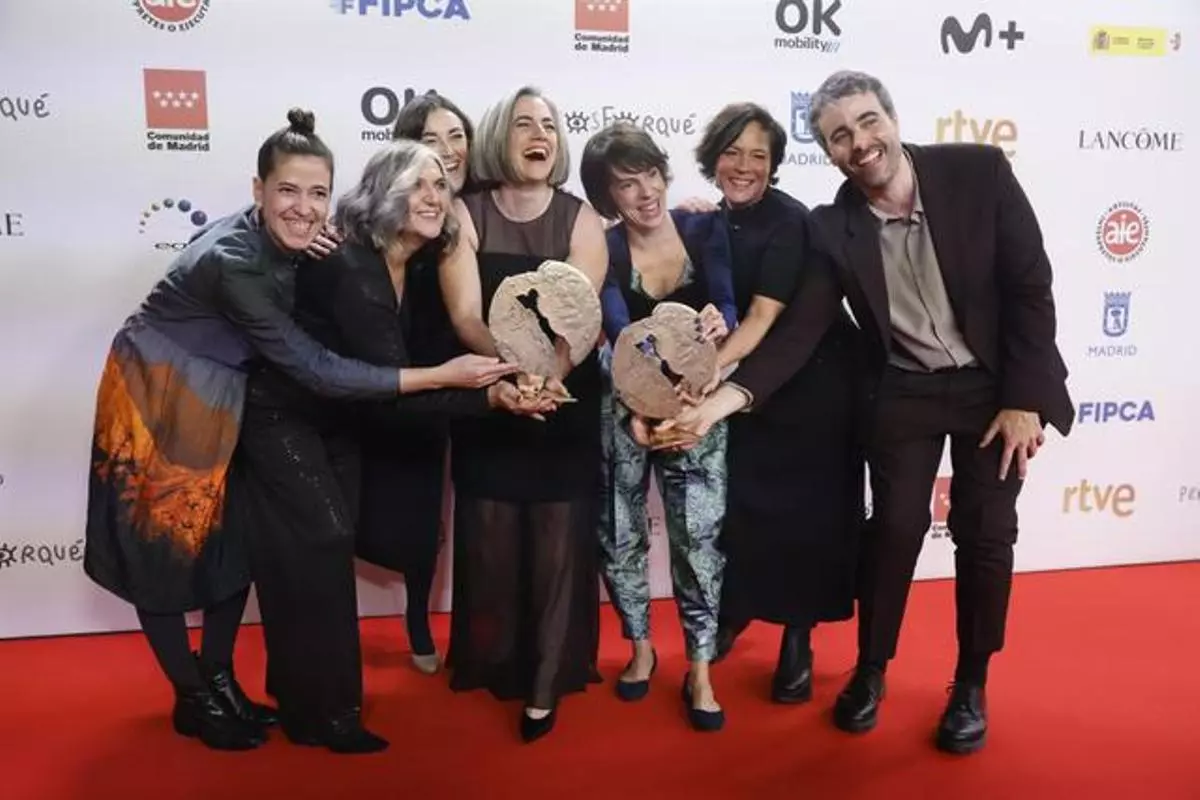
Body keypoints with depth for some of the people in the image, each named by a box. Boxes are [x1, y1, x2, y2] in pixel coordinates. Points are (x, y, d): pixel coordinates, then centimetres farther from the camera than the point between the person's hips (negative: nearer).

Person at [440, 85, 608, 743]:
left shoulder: (581, 219, -2)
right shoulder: (465, 214, -2)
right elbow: (464, 314, -13)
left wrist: (548, 374, -33)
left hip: (566, 407, 0)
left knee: (559, 543, 3)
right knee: (491, 538, 7)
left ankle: (545, 685, 17)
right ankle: (494, 663, 30)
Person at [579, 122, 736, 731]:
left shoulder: (706, 229, -6)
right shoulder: (602, 251, -9)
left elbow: (726, 307, -14)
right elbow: (620, 334, -23)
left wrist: (719, 324, -39)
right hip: (622, 406, 0)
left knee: (699, 536, -5)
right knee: (620, 534, 8)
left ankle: (700, 670, 12)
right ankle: (641, 646, 31)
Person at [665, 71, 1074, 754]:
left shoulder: (979, 171, -15)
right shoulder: (834, 228, -11)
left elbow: (1030, 286, -12)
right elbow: (799, 331, -13)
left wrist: (1024, 398, -14)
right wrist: (724, 398, -27)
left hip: (996, 384, -1)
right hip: (903, 392, 1)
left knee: (985, 534, 3)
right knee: (895, 528, 4)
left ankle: (971, 684, 24)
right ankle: (871, 670, 25)